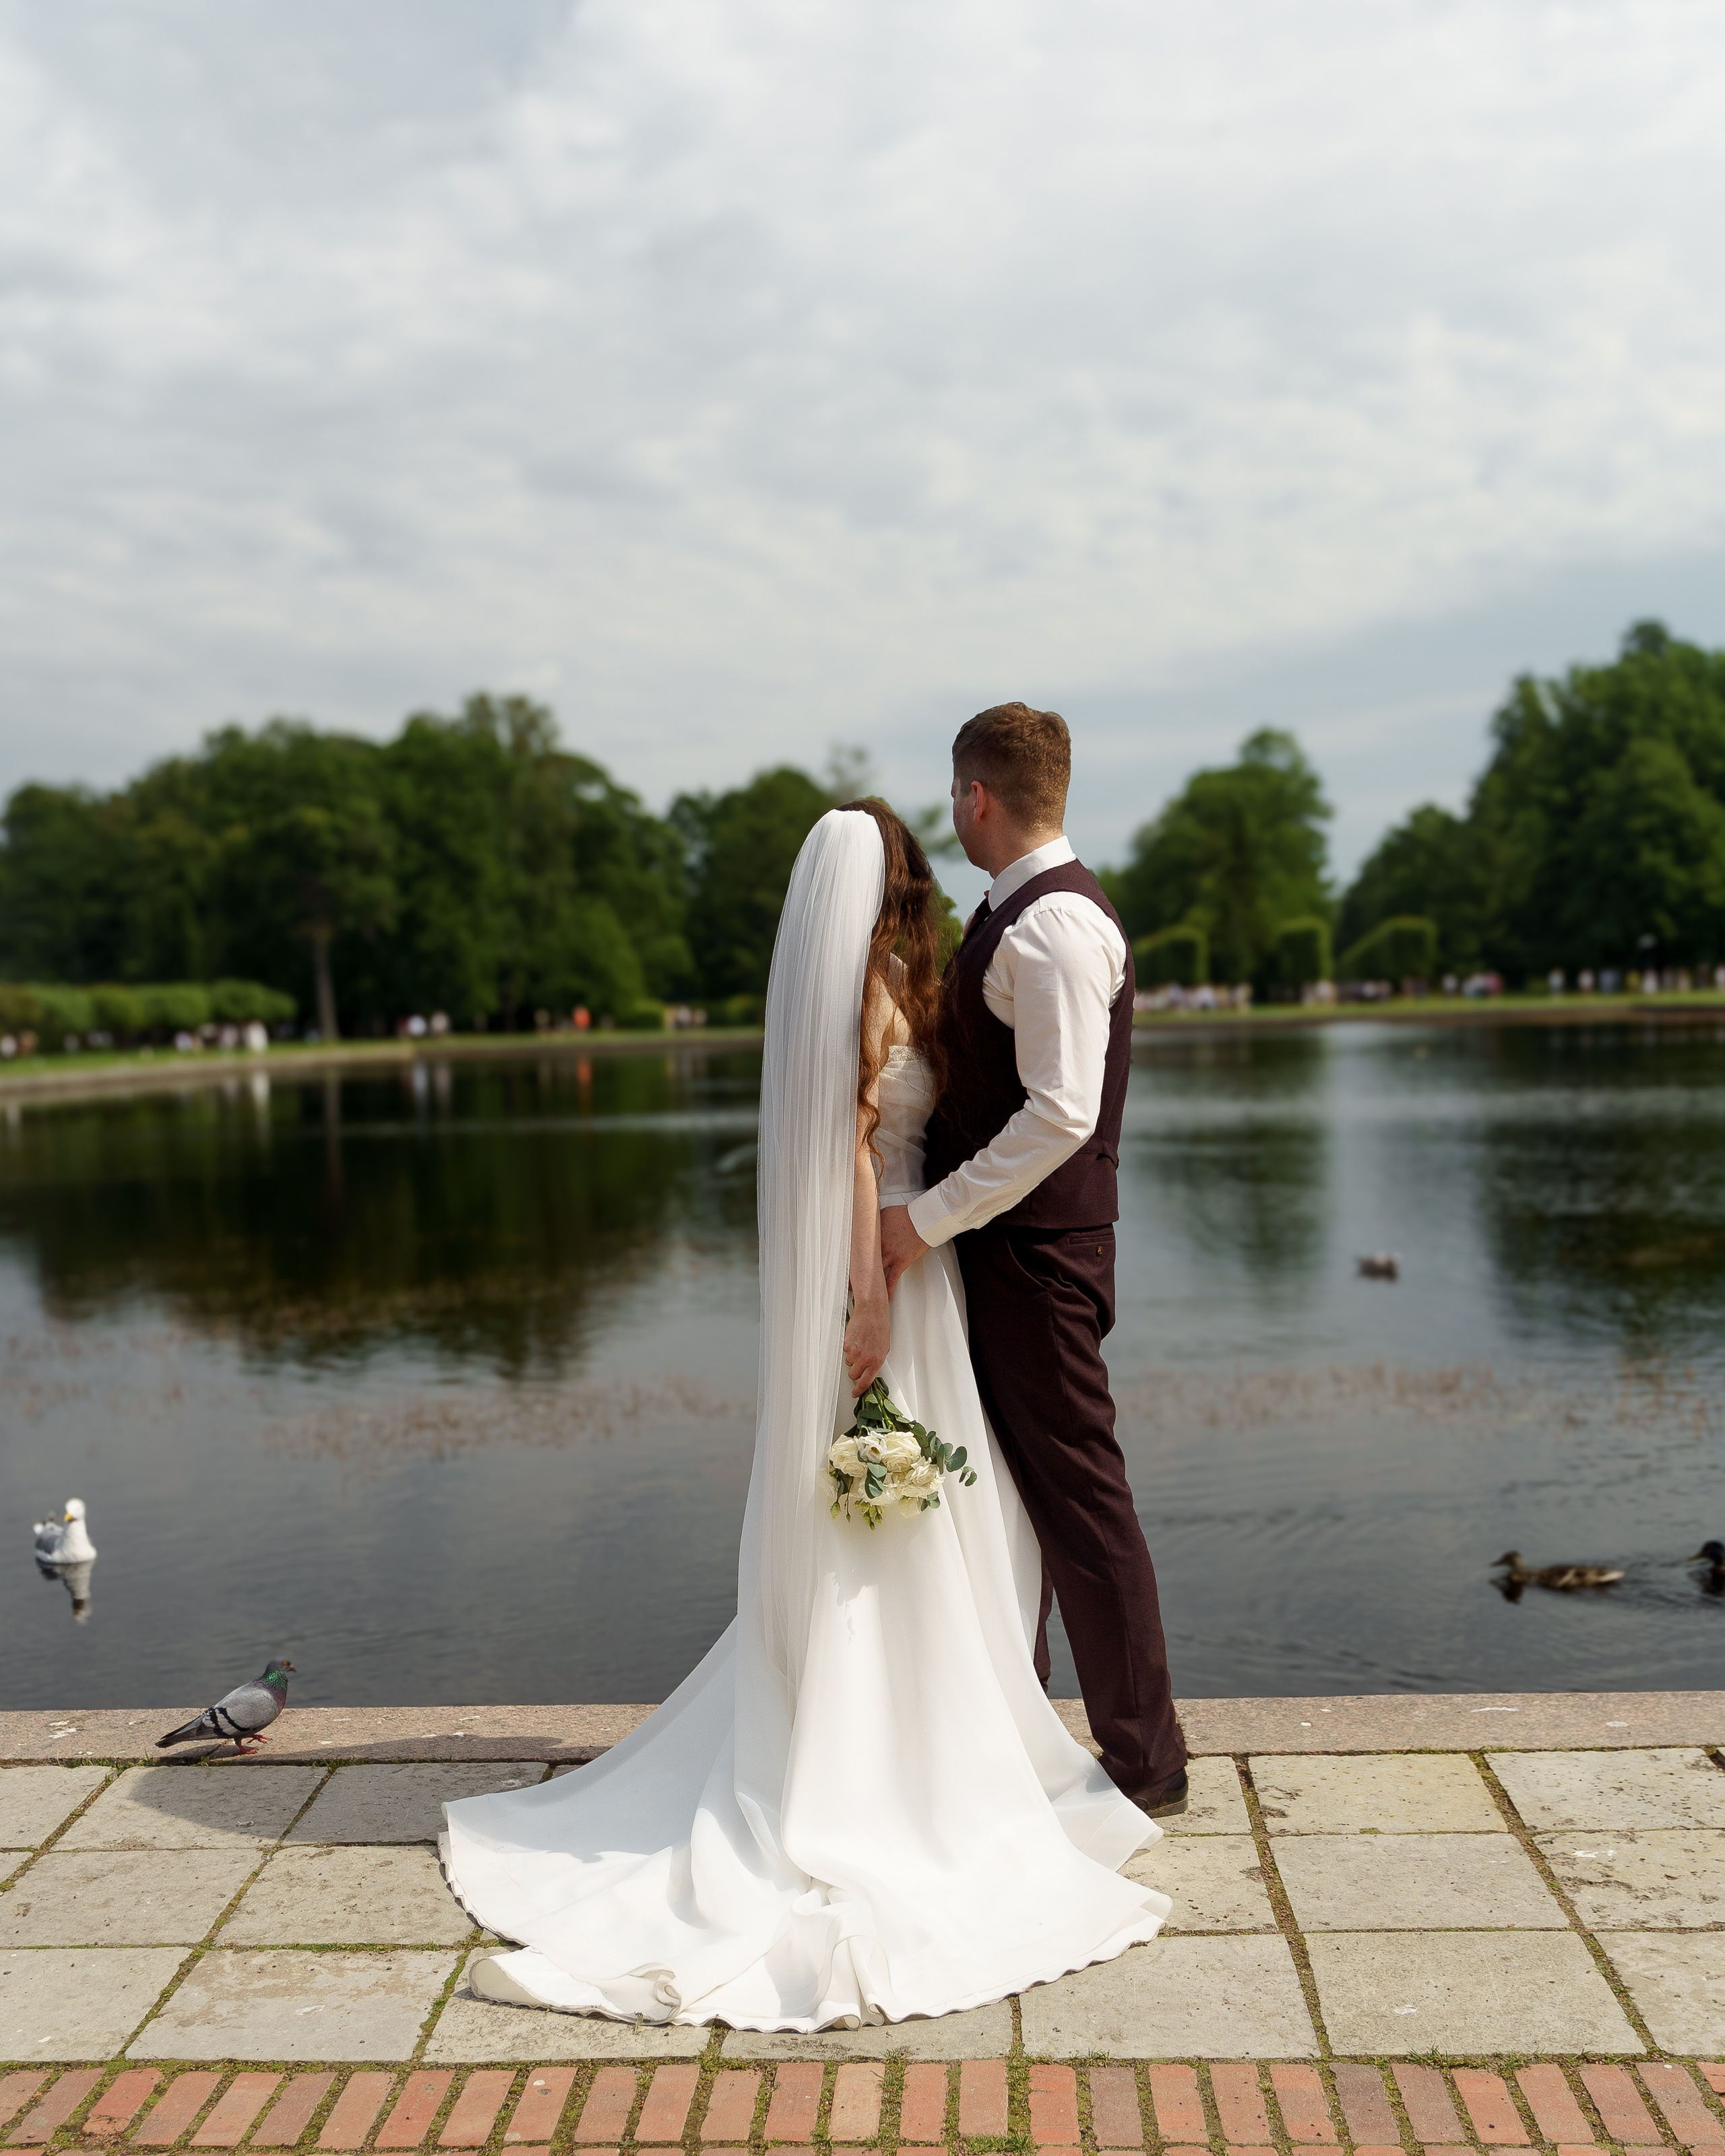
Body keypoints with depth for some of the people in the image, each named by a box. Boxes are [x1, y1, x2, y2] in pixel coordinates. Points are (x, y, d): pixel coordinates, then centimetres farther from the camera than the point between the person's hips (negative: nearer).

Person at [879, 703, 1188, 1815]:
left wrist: (929, 1217, -20)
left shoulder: (1055, 923, -18)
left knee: (1078, 1495, -1)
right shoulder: (1020, 914, 14)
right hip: (997, 1244, 10)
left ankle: (1146, 1763, 13)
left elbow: (1060, 1114, -26)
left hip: (1038, 1253, -10)